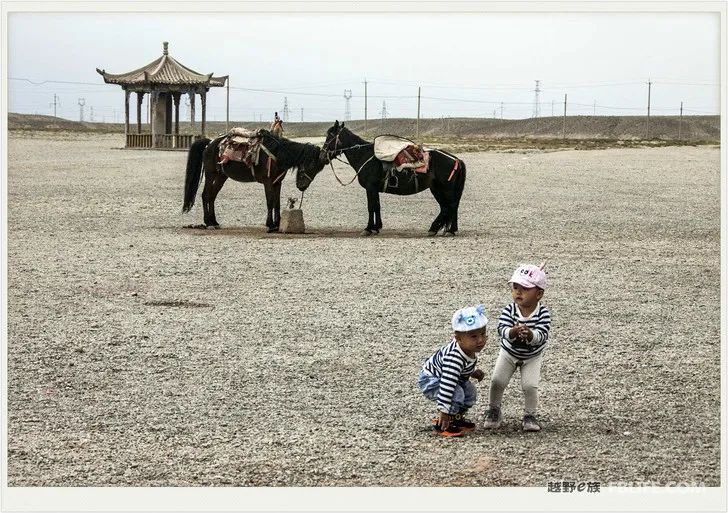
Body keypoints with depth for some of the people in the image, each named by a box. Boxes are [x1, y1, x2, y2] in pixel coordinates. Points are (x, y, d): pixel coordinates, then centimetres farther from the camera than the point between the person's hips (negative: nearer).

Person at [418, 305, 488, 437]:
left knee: (470, 392, 5)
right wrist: (444, 412, -42)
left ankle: (456, 418, 24)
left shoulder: (471, 348, -11)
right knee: (456, 394, -28)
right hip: (429, 381, -9)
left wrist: (472, 372, 7)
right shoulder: (454, 358, -42)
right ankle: (440, 425, -12)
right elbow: (446, 385, -43)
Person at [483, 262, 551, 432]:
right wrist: (513, 332, -60)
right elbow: (502, 330, -37)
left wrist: (529, 334, -59)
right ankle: (494, 411, 17)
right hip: (509, 353, 1)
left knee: (530, 385, -14)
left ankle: (530, 415, 9)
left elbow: (542, 335, -37)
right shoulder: (509, 310, -24)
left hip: (532, 356, -1)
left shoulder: (543, 313, -27)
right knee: (497, 381, -7)